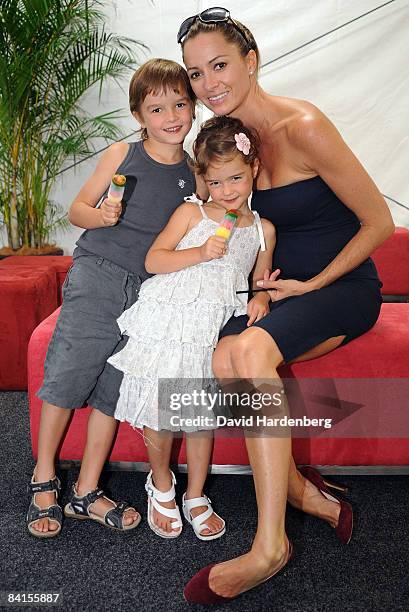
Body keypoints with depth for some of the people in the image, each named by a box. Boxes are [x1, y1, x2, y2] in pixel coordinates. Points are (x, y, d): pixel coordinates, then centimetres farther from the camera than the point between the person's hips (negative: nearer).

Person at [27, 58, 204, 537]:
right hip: (98, 273, -2)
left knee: (114, 389, 6)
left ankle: (86, 492, 19)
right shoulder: (121, 154, 2)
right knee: (69, 370, -6)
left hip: (149, 290, 3)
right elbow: (77, 209, 5)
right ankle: (43, 479, 16)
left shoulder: (194, 174, 8)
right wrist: (100, 216, -15)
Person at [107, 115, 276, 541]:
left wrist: (260, 300, -2)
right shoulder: (190, 213, 3)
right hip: (167, 322, -1)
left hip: (214, 329, 2)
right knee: (159, 409, -1)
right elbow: (153, 260, -2)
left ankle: (195, 497, 27)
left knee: (202, 413, 7)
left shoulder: (263, 230, 11)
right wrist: (199, 253, -14)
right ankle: (161, 484, 28)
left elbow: (260, 280, 20)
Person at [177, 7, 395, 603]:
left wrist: (311, 284, -12)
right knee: (222, 360, -24)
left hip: (344, 285, -6)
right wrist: (259, 280, 2)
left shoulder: (302, 127, -16)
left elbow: (379, 223, -12)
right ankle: (305, 494, -9)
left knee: (251, 349, -34)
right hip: (282, 287, 6)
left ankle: (269, 545, -27)